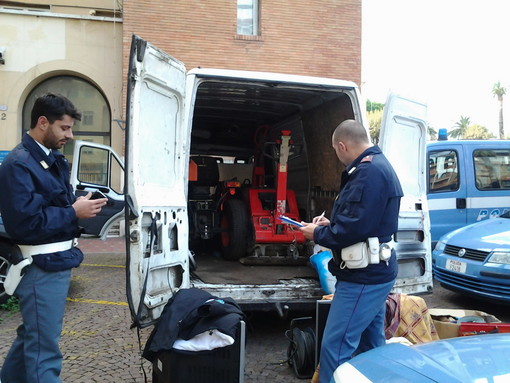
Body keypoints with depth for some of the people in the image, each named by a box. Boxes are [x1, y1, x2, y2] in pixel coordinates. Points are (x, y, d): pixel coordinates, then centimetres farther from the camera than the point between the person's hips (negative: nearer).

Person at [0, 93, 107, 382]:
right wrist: (74, 213, -19)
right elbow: (24, 223, -24)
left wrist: (82, 203, 2)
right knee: (44, 346, -2)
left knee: (33, 333, 24)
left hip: (57, 261, 10)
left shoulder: (55, 160, 12)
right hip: (41, 266, -10)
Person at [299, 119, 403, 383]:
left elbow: (352, 229, -26)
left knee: (335, 347, -7)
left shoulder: (369, 171, -20)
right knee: (371, 344, 20)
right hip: (373, 273, 11)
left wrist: (317, 234, -9)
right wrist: (330, 224, 11)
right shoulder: (379, 166, 14)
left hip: (363, 277, -11)